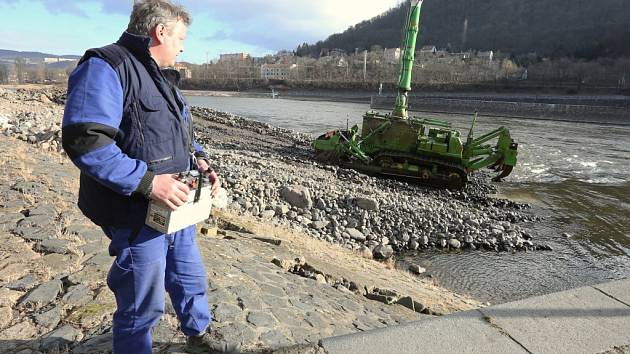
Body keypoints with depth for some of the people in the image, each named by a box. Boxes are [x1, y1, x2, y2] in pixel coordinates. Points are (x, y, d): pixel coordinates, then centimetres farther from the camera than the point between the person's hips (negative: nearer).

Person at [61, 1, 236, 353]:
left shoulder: (158, 76, 14)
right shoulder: (105, 67, -17)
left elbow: (180, 134, 21)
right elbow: (85, 141, -28)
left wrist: (200, 161, 3)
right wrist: (147, 181, -30)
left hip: (175, 207, 10)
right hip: (137, 217, -9)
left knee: (191, 279, 25)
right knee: (143, 307, 7)